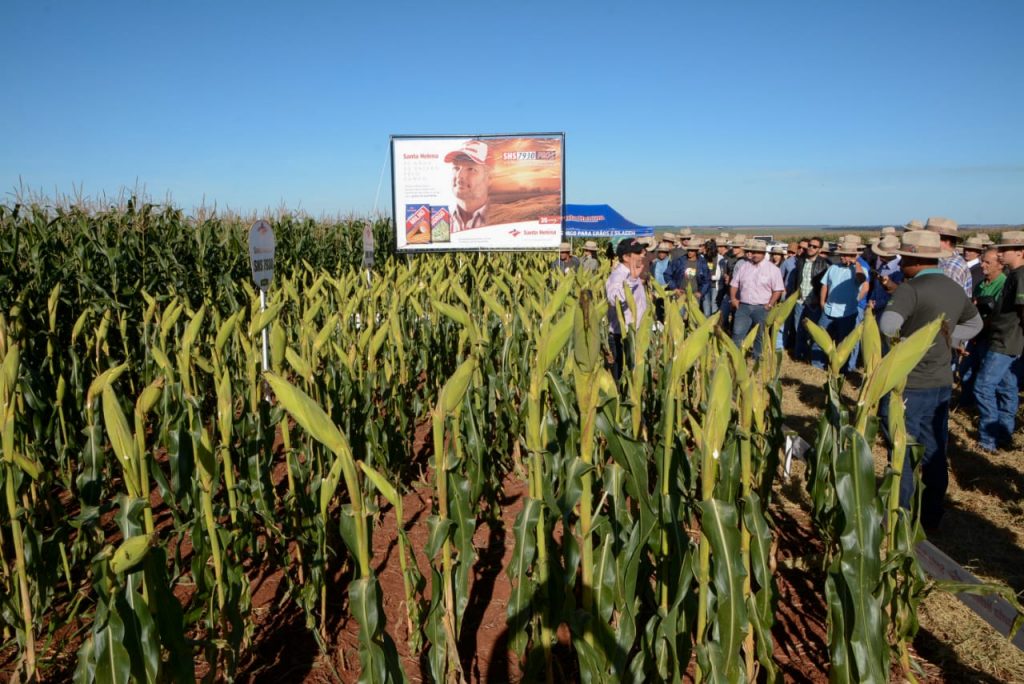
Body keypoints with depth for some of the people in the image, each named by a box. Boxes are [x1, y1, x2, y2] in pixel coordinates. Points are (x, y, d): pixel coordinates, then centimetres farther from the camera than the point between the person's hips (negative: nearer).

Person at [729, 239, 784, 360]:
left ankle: (758, 358, 20)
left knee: (760, 336, 8)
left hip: (762, 308, -2)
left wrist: (769, 305, -11)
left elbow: (778, 290, -5)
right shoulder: (742, 267, 5)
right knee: (737, 333, -2)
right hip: (743, 306, 2)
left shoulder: (772, 269, -5)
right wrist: (733, 298, -1)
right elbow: (734, 284, 12)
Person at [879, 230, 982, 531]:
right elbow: (975, 323, 24)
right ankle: (931, 518, 26)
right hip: (941, 384, 7)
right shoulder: (956, 289, 7)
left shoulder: (911, 288, -18)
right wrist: (943, 337, 13)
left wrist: (903, 340, -12)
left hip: (908, 385, -7)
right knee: (934, 454, 15)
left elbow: (886, 326, -33)